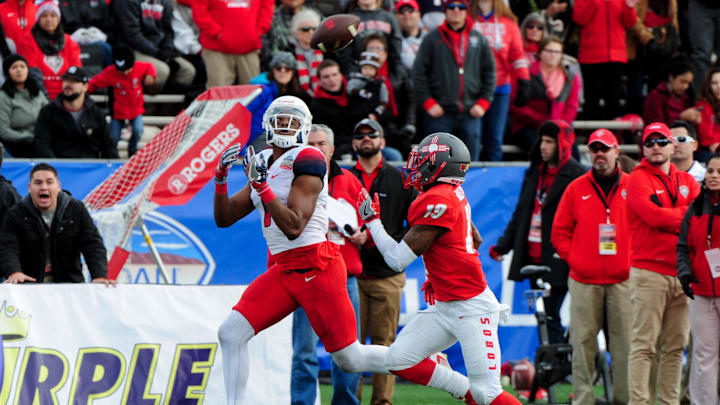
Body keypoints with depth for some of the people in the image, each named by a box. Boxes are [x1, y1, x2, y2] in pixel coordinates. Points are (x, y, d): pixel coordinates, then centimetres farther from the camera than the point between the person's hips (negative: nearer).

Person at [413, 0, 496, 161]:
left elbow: (490, 72, 13)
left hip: (470, 113, 2)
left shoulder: (479, 40, 9)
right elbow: (418, 73, 2)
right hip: (440, 113, -2)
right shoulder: (432, 39, 3)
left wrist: (483, 103, 3)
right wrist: (428, 103, -6)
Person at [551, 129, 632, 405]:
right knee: (583, 342, -1)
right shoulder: (576, 189, 9)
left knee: (624, 342, -1)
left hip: (622, 279, 0)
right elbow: (559, 231, 11)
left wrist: (635, 261, -1)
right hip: (584, 281, 0)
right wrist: (573, 259, -1)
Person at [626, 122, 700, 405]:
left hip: (682, 272, 6)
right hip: (649, 272, -6)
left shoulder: (686, 181, 17)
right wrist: (685, 214, -4)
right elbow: (653, 215, -16)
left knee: (676, 345, 6)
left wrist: (669, 219, -11)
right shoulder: (638, 179, 0)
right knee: (644, 343, -9)